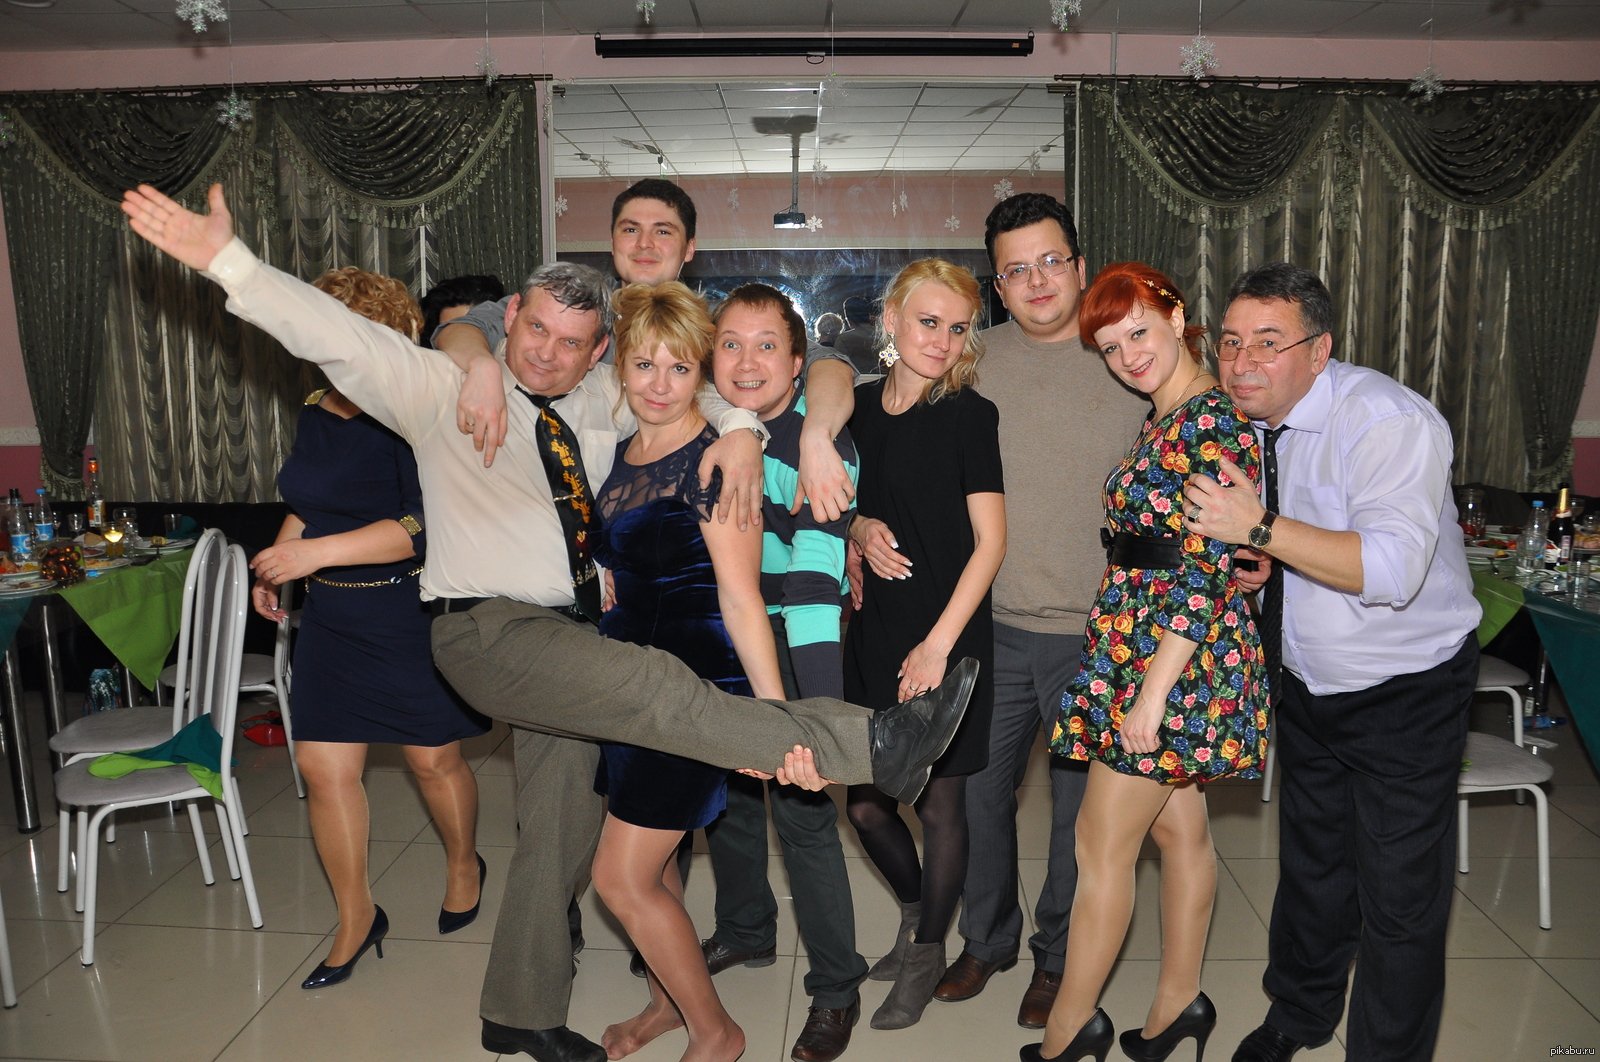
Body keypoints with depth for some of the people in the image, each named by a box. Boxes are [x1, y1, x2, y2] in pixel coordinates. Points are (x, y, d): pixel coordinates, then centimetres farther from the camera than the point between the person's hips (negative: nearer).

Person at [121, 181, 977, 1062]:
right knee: (649, 684, -28)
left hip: (570, 638, 7)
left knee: (563, 831, 12)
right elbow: (339, 337, -13)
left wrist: (734, 428, -6)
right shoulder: (443, 389, -2)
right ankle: (872, 747, -28)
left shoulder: (600, 403, 11)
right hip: (488, 631, -6)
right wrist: (227, 261, -25)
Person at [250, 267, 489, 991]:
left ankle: (464, 865, 37)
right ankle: (356, 917, 23)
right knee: (324, 767, 5)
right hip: (332, 615, 7)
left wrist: (316, 552, -25)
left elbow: (427, 525, -24)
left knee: (433, 758, 7)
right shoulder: (316, 413, 8)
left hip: (411, 613, -7)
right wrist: (277, 563, 11)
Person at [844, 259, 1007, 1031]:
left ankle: (927, 954, 29)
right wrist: (859, 529, -1)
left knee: (939, 802, 6)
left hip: (947, 640, -4)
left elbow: (990, 542, -10)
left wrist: (939, 643, -15)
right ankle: (915, 909, 39)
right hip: (872, 634, 5)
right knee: (864, 801, 9)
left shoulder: (971, 416, -7)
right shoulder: (859, 409, 7)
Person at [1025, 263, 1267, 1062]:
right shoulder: (1166, 420, 13)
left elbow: (1207, 570, -22)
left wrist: (1152, 692, -23)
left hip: (1171, 657, -9)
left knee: (1102, 845, 0)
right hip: (1136, 645, 9)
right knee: (1179, 827, 18)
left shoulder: (1213, 422, -16)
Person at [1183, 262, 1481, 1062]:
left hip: (1405, 694, -6)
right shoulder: (1245, 425, -2)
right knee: (1311, 865, 23)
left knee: (1400, 901, 3)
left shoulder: (1389, 421, -25)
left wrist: (1260, 528, -41)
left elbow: (1393, 570, -37)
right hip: (1310, 686, 7)